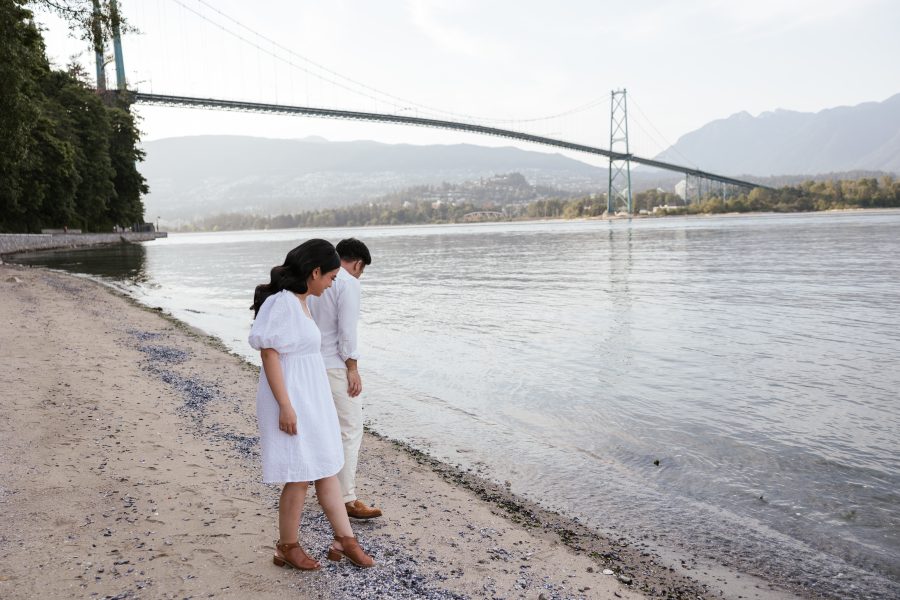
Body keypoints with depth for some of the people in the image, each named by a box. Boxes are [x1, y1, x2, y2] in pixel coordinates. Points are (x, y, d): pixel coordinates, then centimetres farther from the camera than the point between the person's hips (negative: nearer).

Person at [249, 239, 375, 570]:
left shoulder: (300, 302, 10)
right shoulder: (281, 302, -19)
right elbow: (269, 354, -20)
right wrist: (285, 406, -22)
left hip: (311, 399, 10)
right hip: (291, 400, -10)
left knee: (327, 469, 13)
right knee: (300, 477, 2)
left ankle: (344, 540, 22)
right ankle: (288, 547, 21)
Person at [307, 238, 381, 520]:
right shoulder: (348, 283, -13)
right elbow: (347, 330, -18)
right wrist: (353, 369, -13)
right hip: (335, 367, -9)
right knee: (350, 430, -4)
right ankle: (347, 499, -4)